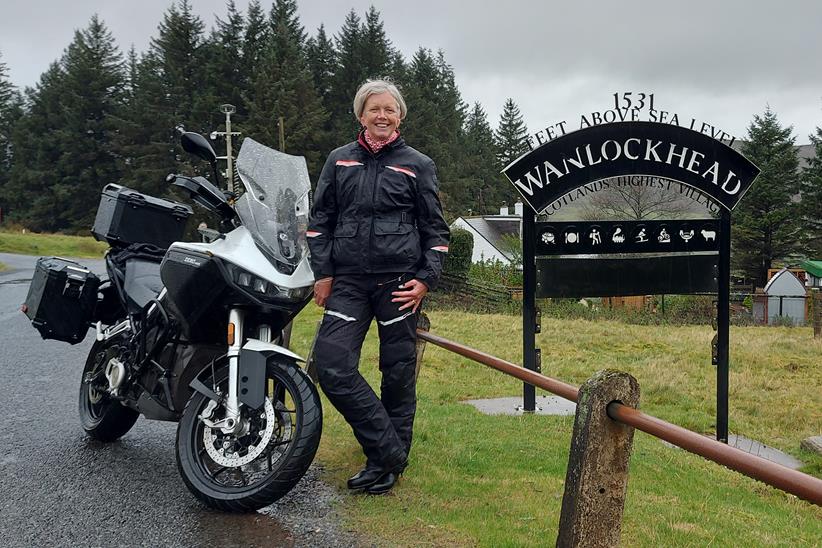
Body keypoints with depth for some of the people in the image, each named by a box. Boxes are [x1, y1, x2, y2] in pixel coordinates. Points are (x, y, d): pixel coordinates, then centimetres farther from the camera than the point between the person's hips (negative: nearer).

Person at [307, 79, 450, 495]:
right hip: (349, 280, 2)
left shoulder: (418, 165, 7)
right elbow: (319, 219, 13)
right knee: (330, 362, -13)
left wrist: (427, 278, -2)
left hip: (400, 281, -2)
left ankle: (389, 462, 18)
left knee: (398, 371, 3)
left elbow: (435, 228, 9)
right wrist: (321, 272, 3)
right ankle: (388, 450, -4)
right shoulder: (339, 161, 13)